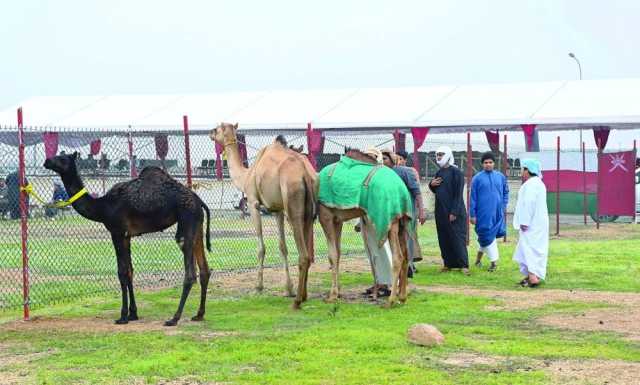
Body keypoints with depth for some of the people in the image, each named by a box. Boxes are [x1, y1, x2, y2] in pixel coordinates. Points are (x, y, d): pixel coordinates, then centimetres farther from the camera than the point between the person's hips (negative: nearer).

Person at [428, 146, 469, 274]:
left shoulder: (456, 172, -9)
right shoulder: (439, 173, 14)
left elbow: (458, 193, -14)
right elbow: (435, 191, 26)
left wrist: (454, 212, -20)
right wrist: (431, 184, 3)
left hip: (454, 212, -8)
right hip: (441, 213, 8)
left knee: (457, 238, -7)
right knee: (443, 239, 8)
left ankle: (463, 265, -4)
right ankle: (448, 263, 14)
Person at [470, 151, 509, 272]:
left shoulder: (500, 176, 6)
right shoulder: (477, 178, -3)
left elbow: (505, 192, 17)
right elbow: (473, 197, -2)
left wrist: (503, 206, 7)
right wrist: (472, 215, -4)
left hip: (497, 213, 3)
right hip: (483, 214, -3)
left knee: (485, 237, 9)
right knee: (487, 236, -4)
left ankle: (479, 257, 27)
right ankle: (494, 261, 2)